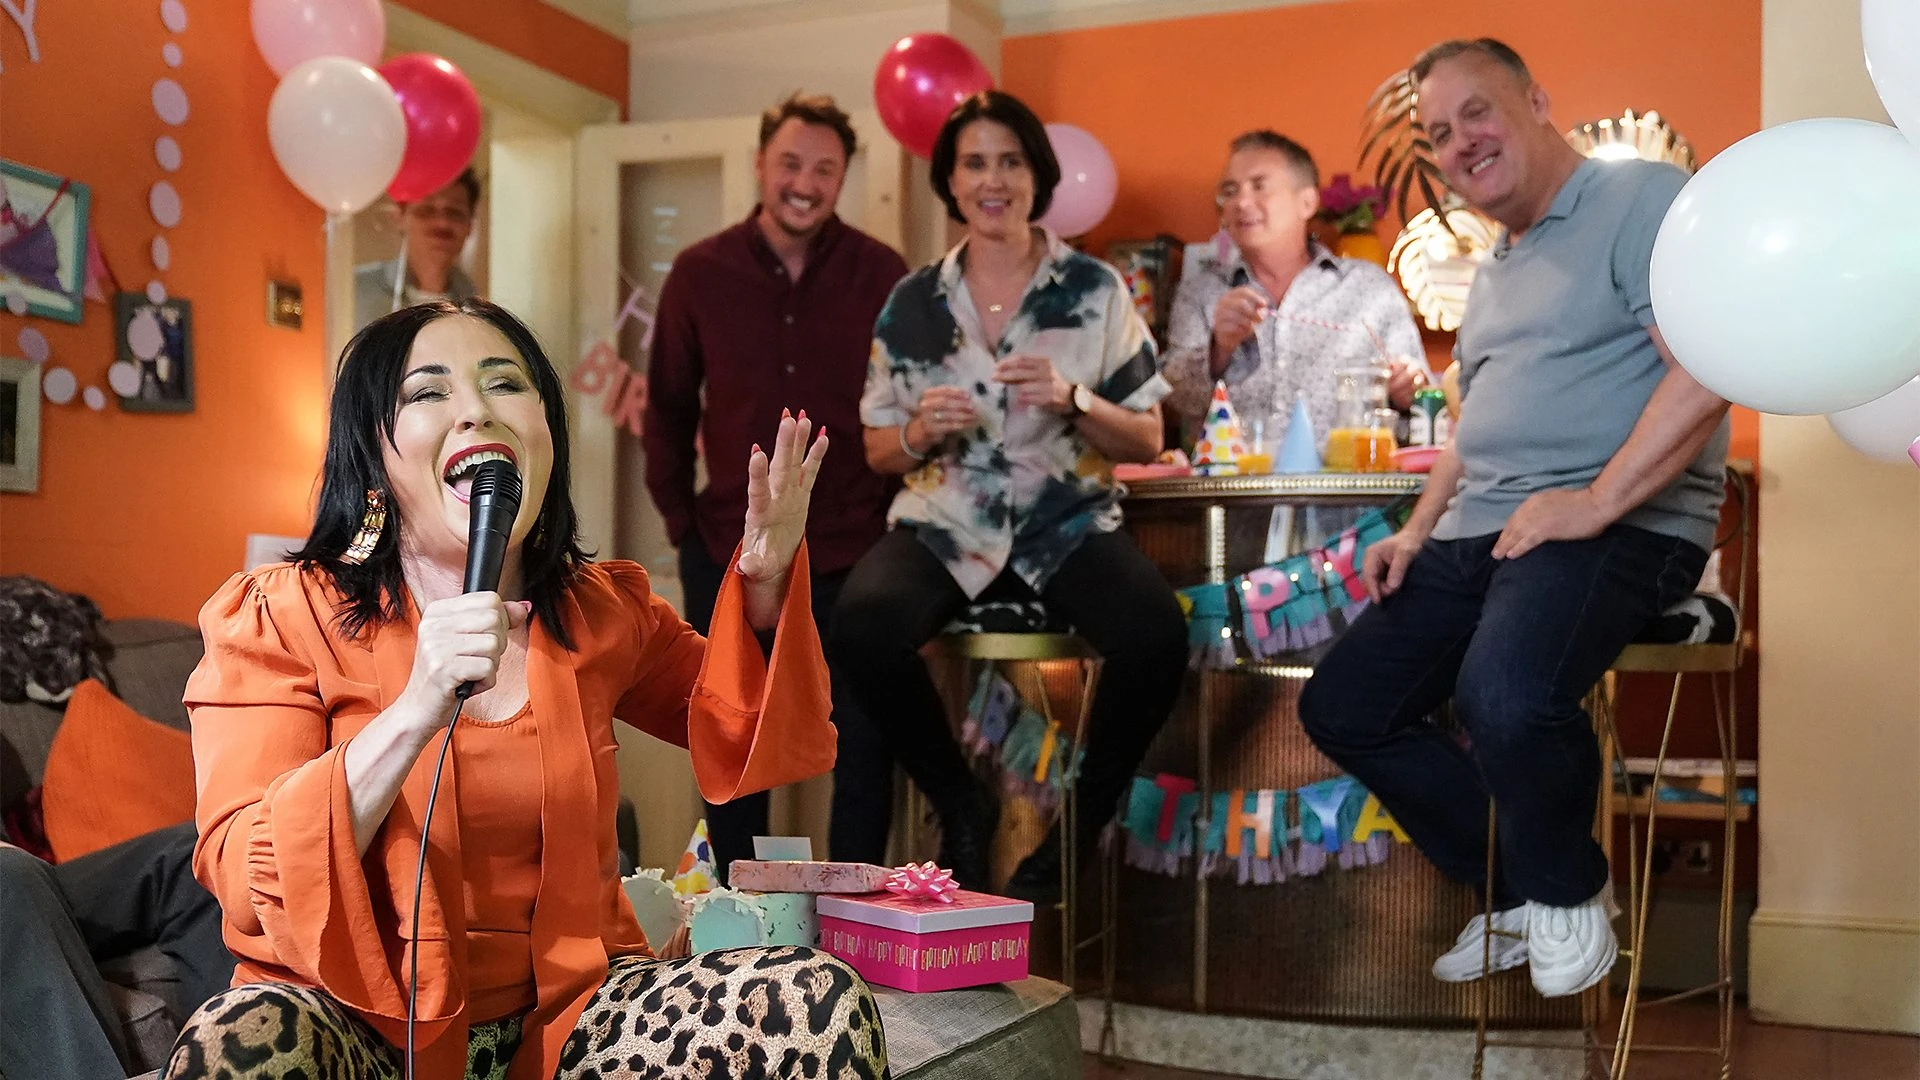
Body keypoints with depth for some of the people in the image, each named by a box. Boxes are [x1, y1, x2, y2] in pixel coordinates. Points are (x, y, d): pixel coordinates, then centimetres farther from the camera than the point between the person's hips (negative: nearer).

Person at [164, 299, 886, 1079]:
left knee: (823, 1003, -20)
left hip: (561, 1010, 3)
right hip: (361, 1017, -3)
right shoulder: (281, 618, -7)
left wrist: (764, 580, 0)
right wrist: (414, 715, -31)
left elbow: (732, 734, 19)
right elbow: (245, 880, -16)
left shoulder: (602, 613, 3)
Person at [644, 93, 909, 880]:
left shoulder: (883, 275, -4)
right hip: (730, 551, 2)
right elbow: (670, 407, 8)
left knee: (865, 746, 4)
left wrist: (900, 513, -1)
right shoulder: (700, 274, 0)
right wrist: (679, 518, 3)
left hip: (853, 551, -1)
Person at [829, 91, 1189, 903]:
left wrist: (1072, 399, -14)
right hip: (944, 529, 1)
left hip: (1067, 526, -1)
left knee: (1157, 636, -31)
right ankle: (962, 810, -3)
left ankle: (1075, 827, -2)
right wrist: (921, 432, -10)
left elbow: (1146, 442, 5)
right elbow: (880, 453, 13)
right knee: (861, 625, -31)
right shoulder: (914, 303, 8)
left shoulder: (1096, 290, 4)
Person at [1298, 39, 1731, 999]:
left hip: (1618, 526, -9)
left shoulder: (1639, 199, -5)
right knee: (1340, 708, 4)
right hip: (1479, 531, 9)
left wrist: (1594, 501, -23)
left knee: (1504, 698, -36)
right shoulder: (1494, 269, 23)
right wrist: (1418, 532, 16)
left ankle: (1570, 893, -3)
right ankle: (1515, 894, 16)